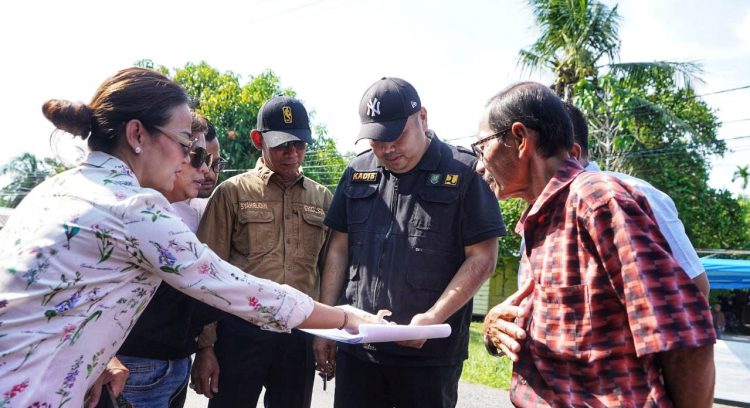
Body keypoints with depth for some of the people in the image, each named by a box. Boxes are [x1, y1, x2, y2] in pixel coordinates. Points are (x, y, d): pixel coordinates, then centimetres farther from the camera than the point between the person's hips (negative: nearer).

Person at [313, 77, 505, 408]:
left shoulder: (464, 173, -5)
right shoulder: (358, 172, 8)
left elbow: (482, 258, -7)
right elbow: (339, 250, 11)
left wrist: (433, 318, -16)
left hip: (430, 354, -3)